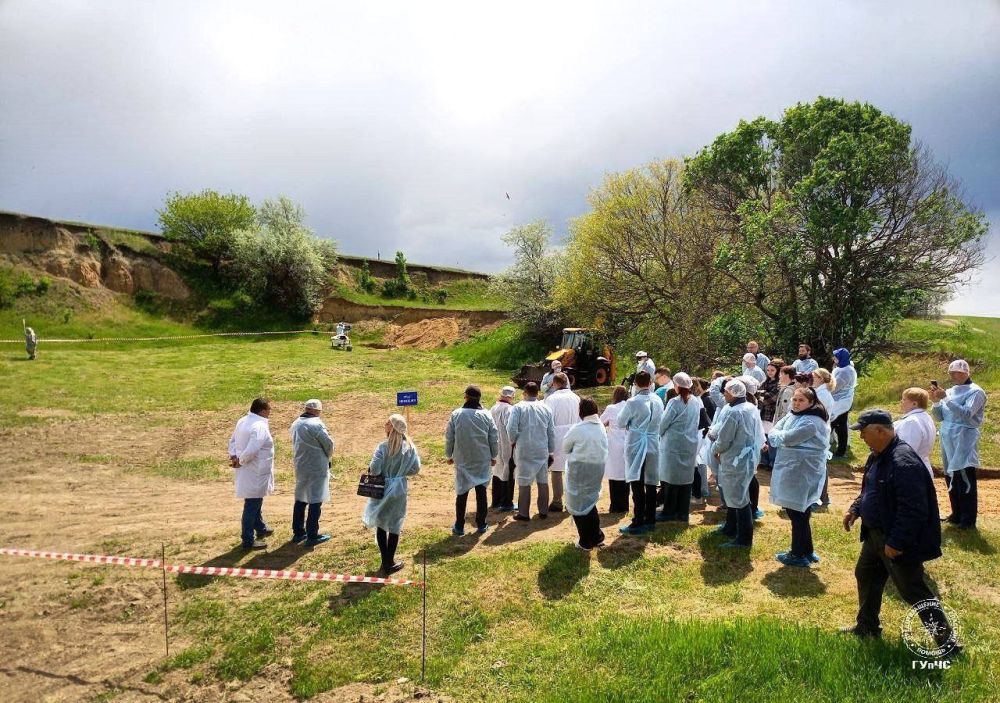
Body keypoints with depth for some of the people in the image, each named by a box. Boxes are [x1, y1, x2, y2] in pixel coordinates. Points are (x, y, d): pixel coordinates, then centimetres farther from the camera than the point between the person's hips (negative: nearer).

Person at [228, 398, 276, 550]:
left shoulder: (243, 421, 5)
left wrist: (233, 456, 2)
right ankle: (248, 540, 12)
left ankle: (261, 529, 41)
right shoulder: (260, 426, -24)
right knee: (252, 505, 1)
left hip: (248, 471, 10)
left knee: (256, 501, 24)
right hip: (255, 473, -10)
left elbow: (232, 441, 13)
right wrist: (240, 462, -17)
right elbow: (251, 450, -32)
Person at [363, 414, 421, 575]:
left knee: (381, 525, 14)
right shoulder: (410, 447, -6)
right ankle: (389, 563, 20)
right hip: (399, 490, 2)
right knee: (394, 526, 12)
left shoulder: (383, 447, -16)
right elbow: (415, 469, -3)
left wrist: (377, 471, 2)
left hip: (382, 490, -2)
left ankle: (385, 561, 18)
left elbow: (374, 470, -20)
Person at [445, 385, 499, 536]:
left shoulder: (456, 414, -9)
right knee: (481, 491, 10)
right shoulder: (486, 415, -6)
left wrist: (449, 455, 10)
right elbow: (494, 438, -1)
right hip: (483, 461, 1)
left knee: (462, 492, 8)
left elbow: (449, 437, -3)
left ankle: (459, 526, 14)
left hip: (462, 460, 0)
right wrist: (493, 456, 12)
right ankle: (481, 524, 18)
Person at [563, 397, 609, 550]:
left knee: (578, 504, 9)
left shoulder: (578, 429, -16)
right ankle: (597, 537, 24)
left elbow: (565, 448, -4)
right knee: (589, 501, 23)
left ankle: (586, 542, 12)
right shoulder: (601, 428, 1)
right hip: (598, 468, 6)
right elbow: (604, 449, 8)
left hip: (580, 470, -6)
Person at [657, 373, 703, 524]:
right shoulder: (696, 401, 1)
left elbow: (663, 423, -11)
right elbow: (696, 422, 9)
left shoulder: (675, 402, -17)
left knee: (671, 478, 4)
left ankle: (669, 512, 11)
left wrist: (660, 434, 8)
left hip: (674, 445, -6)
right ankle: (683, 513, 16)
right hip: (690, 444, 6)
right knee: (686, 478, 10)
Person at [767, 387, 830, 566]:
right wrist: (777, 436, -12)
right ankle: (807, 551, 33)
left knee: (798, 514, 3)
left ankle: (799, 555, 17)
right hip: (792, 472, 9)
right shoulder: (793, 415, 8)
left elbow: (787, 438, -24)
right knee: (800, 514, 19)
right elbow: (775, 430, 8)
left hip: (802, 474, -9)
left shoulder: (811, 422, -22)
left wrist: (774, 436, -5)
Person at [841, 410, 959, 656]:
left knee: (912, 590, 1)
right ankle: (867, 626, 37)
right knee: (865, 576, 20)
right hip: (876, 534, 10)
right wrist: (855, 508, 7)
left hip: (897, 541, -10)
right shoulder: (878, 456, 4)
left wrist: (896, 542, -27)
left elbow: (912, 510, -30)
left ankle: (947, 641, 17)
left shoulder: (903, 462, -28)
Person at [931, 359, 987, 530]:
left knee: (965, 480, -4)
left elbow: (967, 414, -21)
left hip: (964, 442, -7)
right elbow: (939, 417, 10)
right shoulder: (950, 392, 12)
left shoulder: (975, 392, -7)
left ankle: (968, 520, 2)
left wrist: (946, 398, -23)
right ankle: (957, 515, 24)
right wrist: (936, 401, -6)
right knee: (951, 478, 13)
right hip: (948, 442, 7)